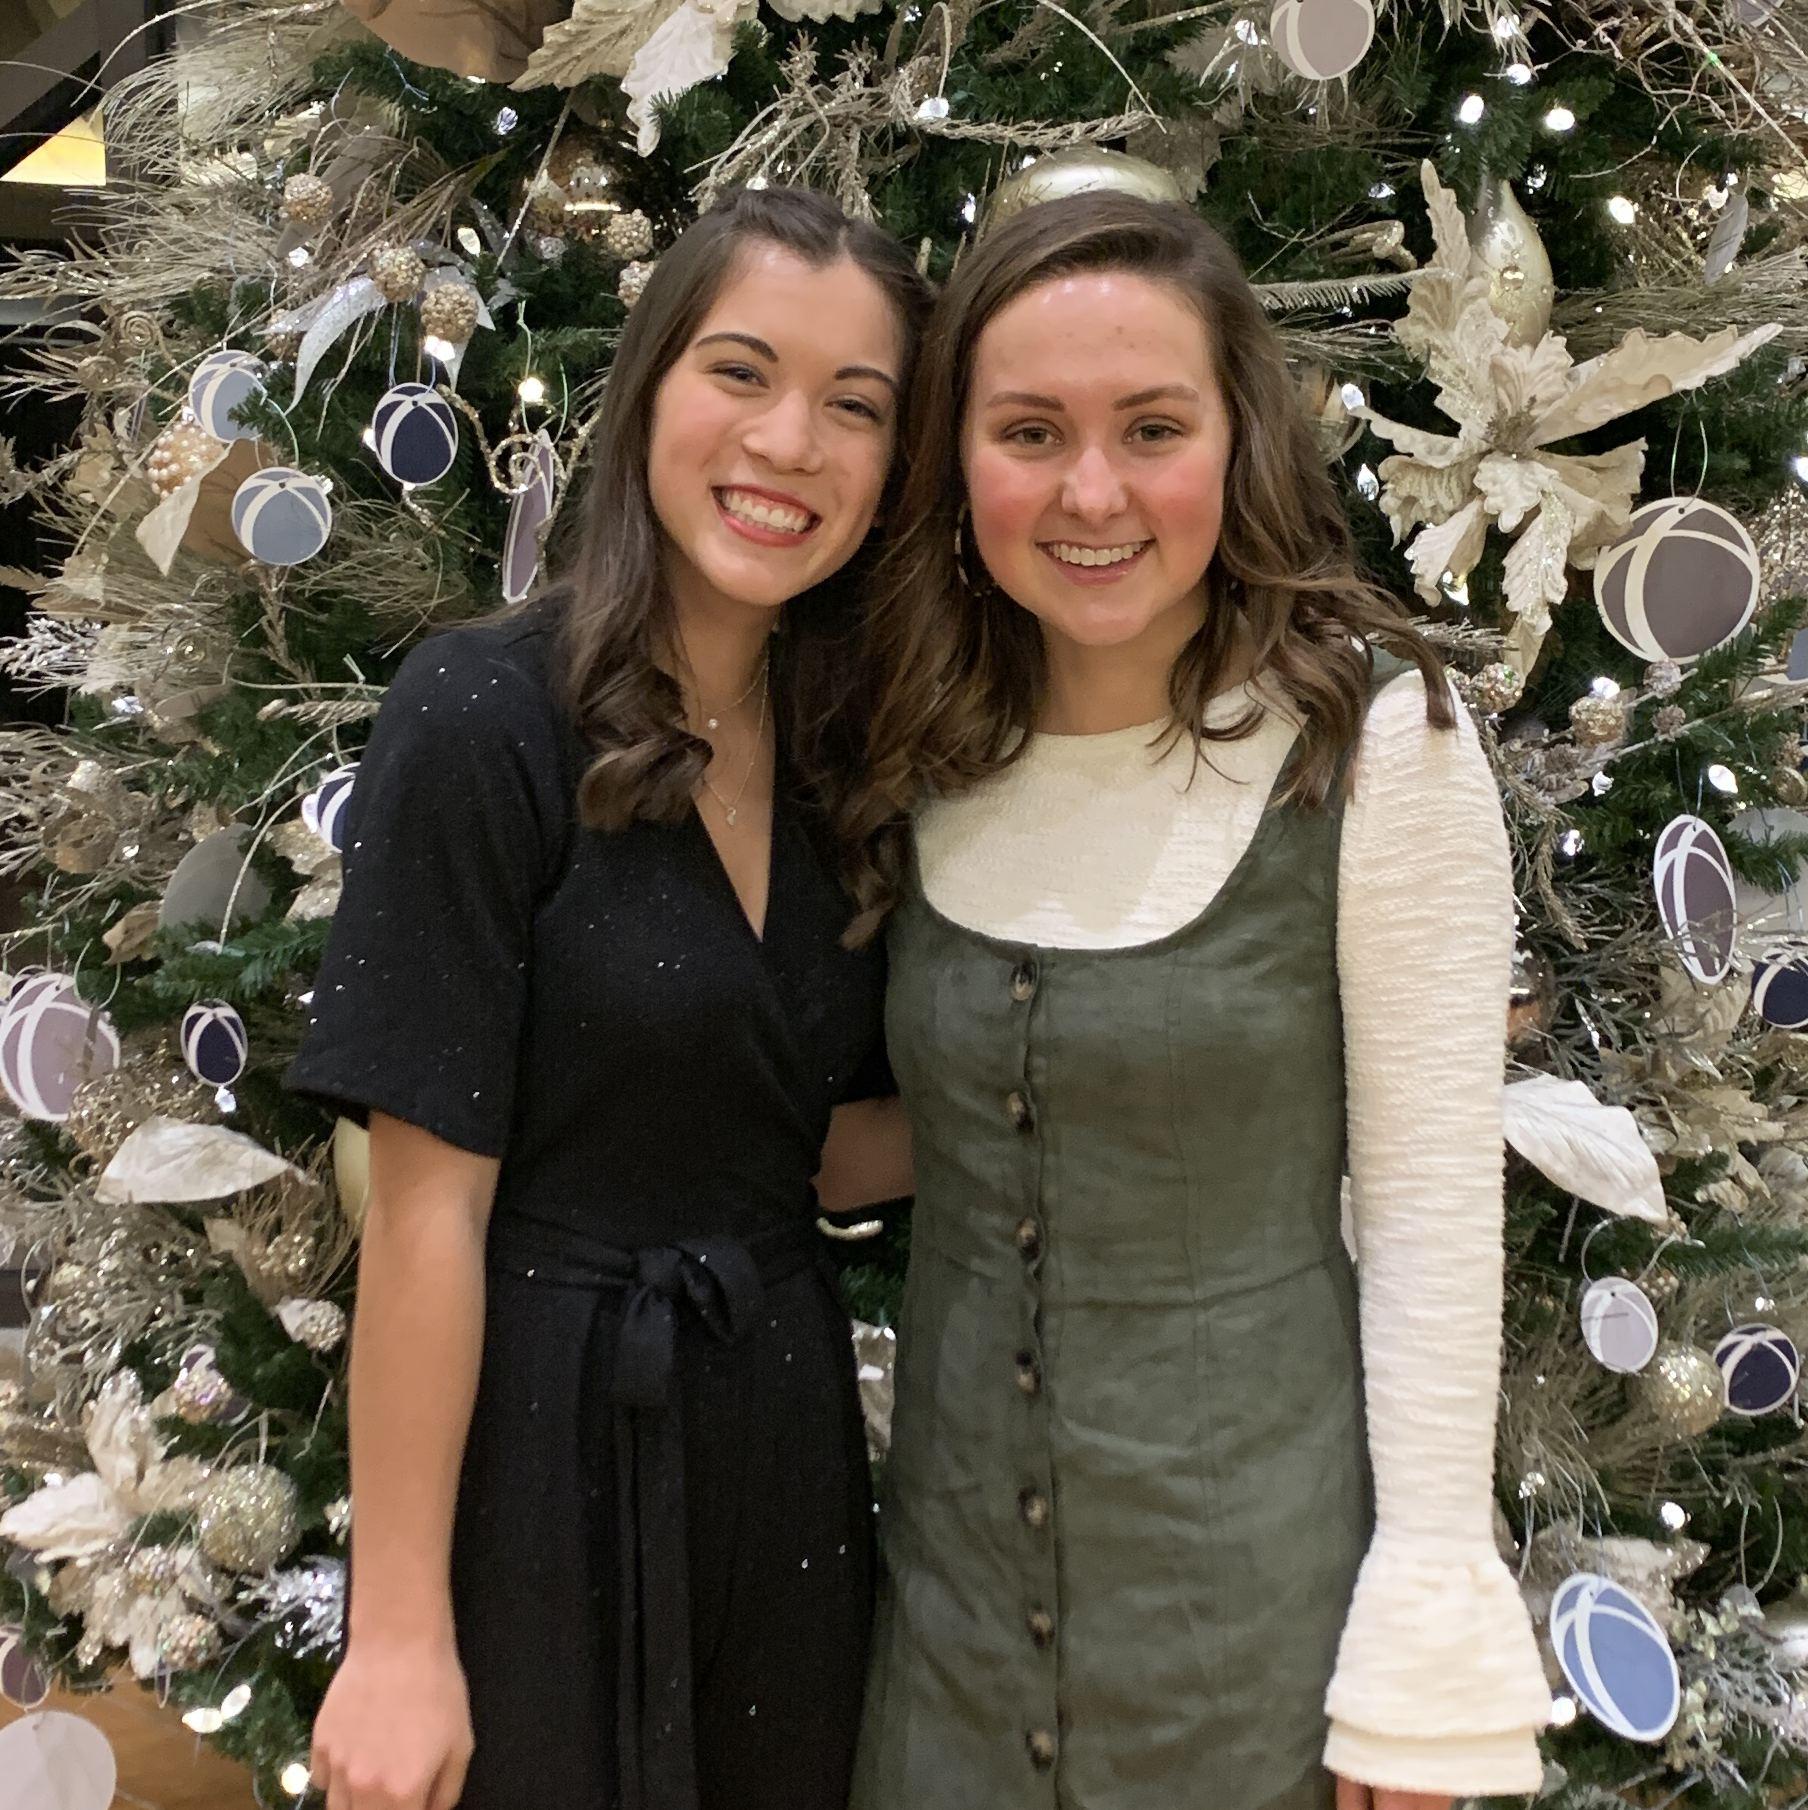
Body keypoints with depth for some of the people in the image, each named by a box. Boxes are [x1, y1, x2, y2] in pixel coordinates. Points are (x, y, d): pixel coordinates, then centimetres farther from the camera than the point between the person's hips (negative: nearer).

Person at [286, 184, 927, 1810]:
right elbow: (428, 1201, -17)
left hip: (785, 1428, 6)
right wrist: (397, 1631, -14)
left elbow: (826, 1154, 8)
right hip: (542, 1447, -6)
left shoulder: (839, 758, 3)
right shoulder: (488, 713, -16)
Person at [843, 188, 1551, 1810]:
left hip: (1250, 1546, -4)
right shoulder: (932, 756, -1)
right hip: (960, 1533, 4)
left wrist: (1425, 1648, -13)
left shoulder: (1376, 740, -15)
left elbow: (1434, 1209, -14)